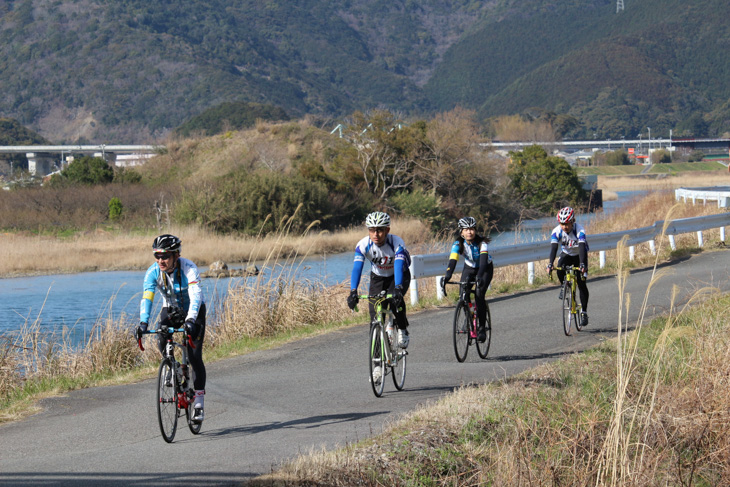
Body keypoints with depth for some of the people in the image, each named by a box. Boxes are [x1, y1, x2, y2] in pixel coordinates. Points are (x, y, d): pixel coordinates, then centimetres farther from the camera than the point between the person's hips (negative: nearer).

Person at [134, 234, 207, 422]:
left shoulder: (189, 268, -30)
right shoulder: (153, 272, -21)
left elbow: (195, 296, -41)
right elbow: (147, 298, -30)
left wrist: (190, 320, -56)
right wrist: (143, 323, -45)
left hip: (195, 310, -3)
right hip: (171, 309, 3)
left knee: (194, 356, -13)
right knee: (162, 341, -27)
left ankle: (199, 402, -4)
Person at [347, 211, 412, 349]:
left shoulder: (397, 242, -32)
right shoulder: (363, 245, -26)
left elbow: (399, 266, -45)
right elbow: (357, 268, -35)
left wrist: (397, 289, -61)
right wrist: (353, 292, -50)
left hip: (399, 276, -3)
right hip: (378, 278, 3)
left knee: (396, 299, -32)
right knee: (375, 313, -11)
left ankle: (402, 331, -8)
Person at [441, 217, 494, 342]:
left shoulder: (482, 242, -30)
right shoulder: (458, 243, -22)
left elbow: (483, 259, -43)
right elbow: (453, 260, -34)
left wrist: (479, 276, -59)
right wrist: (447, 276, -52)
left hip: (485, 269, -3)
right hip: (469, 269, 3)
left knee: (479, 295, -23)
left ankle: (482, 328, -13)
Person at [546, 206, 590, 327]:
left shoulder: (579, 230, -31)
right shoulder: (557, 231, -23)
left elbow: (582, 248, -41)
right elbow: (553, 248, -31)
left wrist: (582, 265, -55)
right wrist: (550, 264, -46)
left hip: (579, 256, -2)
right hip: (566, 254, 2)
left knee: (582, 284, -11)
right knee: (560, 269, -31)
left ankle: (584, 312, -2)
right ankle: (564, 287, 0)